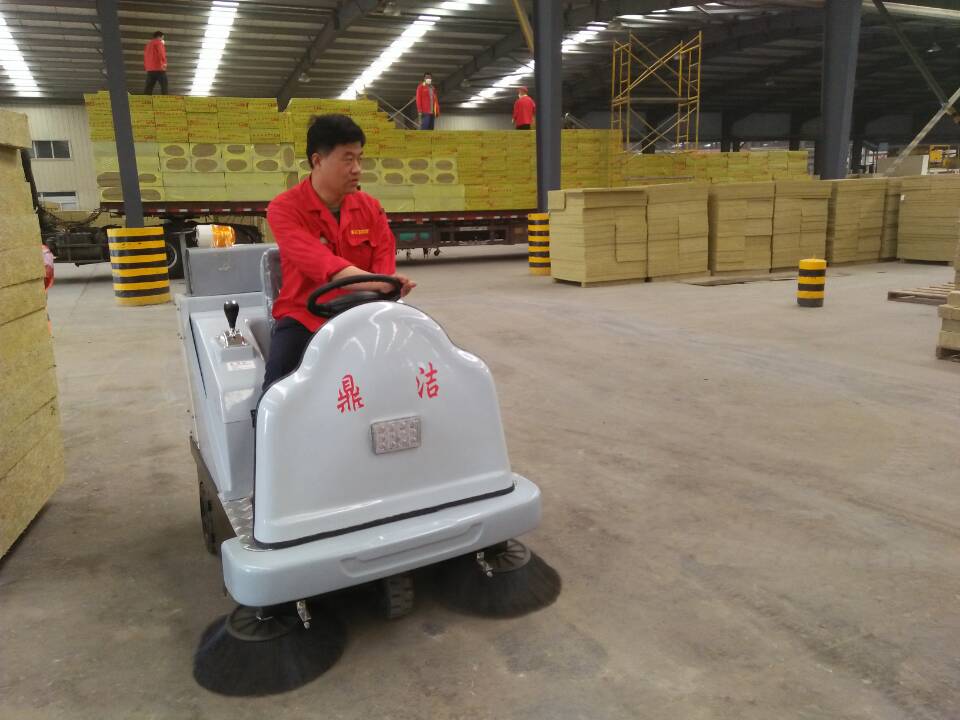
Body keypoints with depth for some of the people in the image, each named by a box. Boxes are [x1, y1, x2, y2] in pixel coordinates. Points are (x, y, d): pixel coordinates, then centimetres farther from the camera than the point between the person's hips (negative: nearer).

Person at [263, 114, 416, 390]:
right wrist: (375, 283, -43)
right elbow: (318, 262, -27)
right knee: (278, 388, -26)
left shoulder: (370, 208, 5)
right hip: (303, 317, -3)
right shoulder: (284, 209, -9)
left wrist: (388, 286, -26)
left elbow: (384, 265, -2)